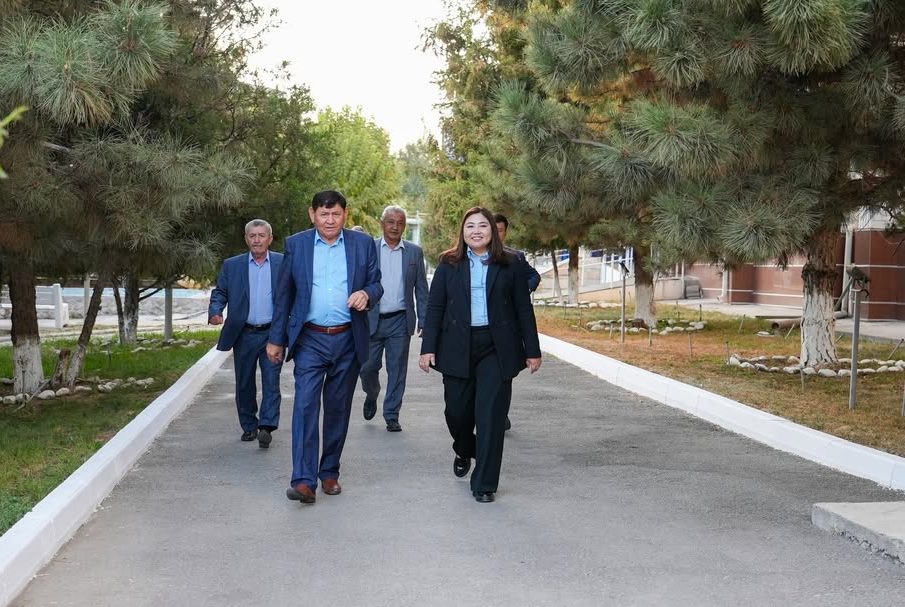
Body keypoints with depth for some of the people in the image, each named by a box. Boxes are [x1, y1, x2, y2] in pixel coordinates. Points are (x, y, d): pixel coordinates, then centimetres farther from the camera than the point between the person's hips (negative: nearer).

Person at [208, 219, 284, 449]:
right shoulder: (232, 266, 7)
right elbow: (219, 292, 9)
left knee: (271, 382, -9)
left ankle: (267, 427, -11)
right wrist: (215, 311, -12)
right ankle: (249, 427, 22)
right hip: (244, 334, 2)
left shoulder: (283, 263, 3)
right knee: (244, 384, 9)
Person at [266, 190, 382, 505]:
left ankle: (329, 472, 22)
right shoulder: (296, 244, 4)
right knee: (305, 404, -12)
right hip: (310, 339, -1)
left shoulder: (363, 243, 4)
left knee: (338, 409, 9)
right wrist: (277, 338, 7)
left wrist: (366, 294, -15)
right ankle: (303, 479, -14)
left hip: (348, 340, 1)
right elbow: (284, 294, 8)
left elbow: (376, 284, 9)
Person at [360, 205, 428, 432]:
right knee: (367, 367, 2)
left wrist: (424, 321, 0)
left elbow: (421, 289, 7)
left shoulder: (414, 252, 6)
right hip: (371, 319, 0)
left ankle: (391, 416, 13)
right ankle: (371, 395, 34)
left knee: (397, 369, 3)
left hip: (400, 321, 1)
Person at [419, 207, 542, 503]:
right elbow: (434, 307, 4)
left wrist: (532, 350, 3)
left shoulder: (509, 264, 4)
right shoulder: (449, 264, 5)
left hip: (496, 348, -1)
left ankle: (484, 484, 4)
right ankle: (464, 451, 41)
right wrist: (428, 347, -3)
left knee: (491, 415, -5)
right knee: (457, 410, 7)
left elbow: (523, 308, 5)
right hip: (458, 347, 1)